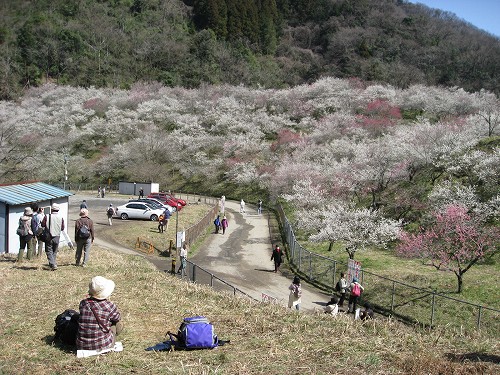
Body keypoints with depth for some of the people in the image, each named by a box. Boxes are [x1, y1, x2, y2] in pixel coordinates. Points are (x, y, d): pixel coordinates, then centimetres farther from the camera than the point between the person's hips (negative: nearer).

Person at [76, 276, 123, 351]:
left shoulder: (83, 303, -7)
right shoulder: (109, 306, -17)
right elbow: (118, 319, 5)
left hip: (82, 346, 4)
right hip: (103, 346, -4)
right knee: (119, 324, 20)